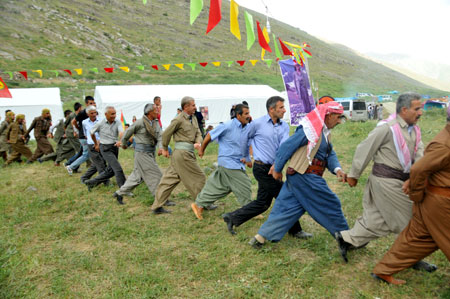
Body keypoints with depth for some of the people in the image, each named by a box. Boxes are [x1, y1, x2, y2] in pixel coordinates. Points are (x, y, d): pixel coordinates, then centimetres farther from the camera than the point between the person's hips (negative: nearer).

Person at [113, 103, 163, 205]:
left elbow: (159, 137, 0)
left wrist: (160, 147, -20)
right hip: (142, 152, -8)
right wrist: (123, 144, 15)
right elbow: (127, 133, 0)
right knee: (154, 175, -6)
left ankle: (119, 193, 25)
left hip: (150, 153, 8)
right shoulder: (139, 123, -12)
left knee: (138, 175, 13)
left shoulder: (156, 123, 8)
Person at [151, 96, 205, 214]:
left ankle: (157, 207, 17)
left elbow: (198, 133, 11)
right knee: (198, 177, 1)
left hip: (188, 152, 9)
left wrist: (198, 143, -11)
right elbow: (166, 134, -5)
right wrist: (165, 149, 6)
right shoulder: (178, 119, -12)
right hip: (183, 152, -9)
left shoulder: (193, 119, 14)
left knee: (170, 179, 10)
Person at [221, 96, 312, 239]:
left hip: (272, 168, 7)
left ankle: (232, 218, 26)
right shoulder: (257, 123, -9)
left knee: (262, 203, 13)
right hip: (262, 168, -7)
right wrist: (245, 157, 20)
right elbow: (246, 139, 7)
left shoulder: (284, 126, 7)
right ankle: (295, 230, 17)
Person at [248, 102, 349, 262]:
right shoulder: (310, 129, -16)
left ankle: (259, 238, 13)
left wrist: (337, 169, -9)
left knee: (287, 208, 9)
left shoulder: (324, 132, 16)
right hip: (305, 177, -10)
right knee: (330, 205, 3)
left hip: (298, 177, 10)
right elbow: (286, 147, -16)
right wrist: (277, 170, -9)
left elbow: (330, 154, 12)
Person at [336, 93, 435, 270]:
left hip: (401, 181, 8)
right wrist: (354, 175, -6)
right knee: (408, 220, 4)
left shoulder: (414, 130, 9)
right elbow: (365, 150, -12)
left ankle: (347, 238, 27)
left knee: (377, 218, 14)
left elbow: (419, 156, 1)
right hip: (386, 181, -8)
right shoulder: (387, 129, -17)